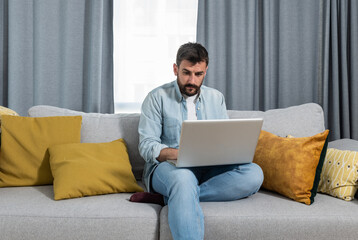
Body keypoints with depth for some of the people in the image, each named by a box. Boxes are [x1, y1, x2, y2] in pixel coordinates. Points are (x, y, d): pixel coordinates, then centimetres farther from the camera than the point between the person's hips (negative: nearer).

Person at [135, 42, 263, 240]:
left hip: (210, 169, 4)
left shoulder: (216, 98, 16)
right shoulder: (157, 98, 4)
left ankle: (169, 197, -27)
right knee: (183, 176, -41)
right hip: (167, 166, -4)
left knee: (254, 174, -26)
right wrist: (180, 154, -24)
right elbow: (147, 146, -5)